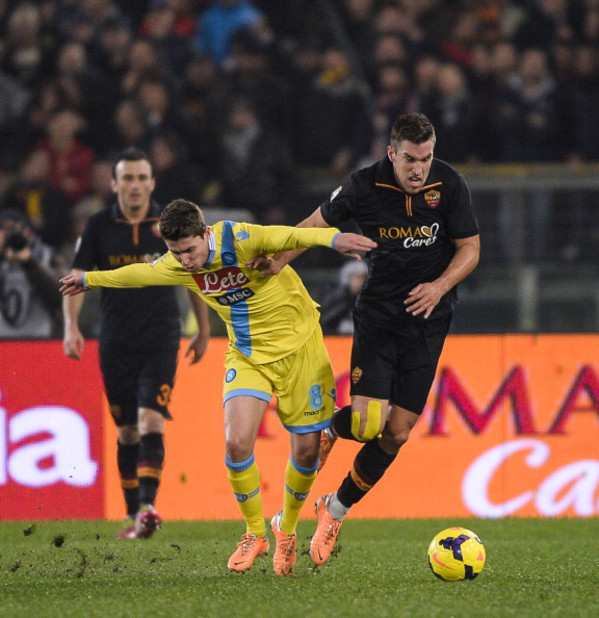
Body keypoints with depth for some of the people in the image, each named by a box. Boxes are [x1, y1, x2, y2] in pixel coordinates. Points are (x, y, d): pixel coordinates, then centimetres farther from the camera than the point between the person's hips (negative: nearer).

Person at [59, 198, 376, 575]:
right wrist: (90, 279, 30)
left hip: (298, 348, -4)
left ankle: (286, 529, 25)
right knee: (237, 442, -17)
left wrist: (333, 239, -59)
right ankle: (255, 533, 5)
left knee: (307, 449, -2)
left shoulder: (241, 240, -24)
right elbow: (138, 273, 14)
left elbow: (290, 236, -39)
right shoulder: (178, 266, -6)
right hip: (248, 356, 4)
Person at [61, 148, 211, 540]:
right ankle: (134, 515, 15)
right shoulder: (98, 227, 2)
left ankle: (148, 506, -27)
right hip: (115, 342, 2)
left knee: (151, 422, -18)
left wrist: (204, 331, 14)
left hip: (161, 340, -2)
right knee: (127, 432, 7)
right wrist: (71, 326, -13)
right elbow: (78, 278, 2)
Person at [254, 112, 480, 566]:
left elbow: (470, 248, -2)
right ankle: (327, 430, 20)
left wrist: (440, 286, -19)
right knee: (367, 422, -18)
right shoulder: (365, 187, -10)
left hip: (428, 316, 1)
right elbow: (318, 223, 4)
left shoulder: (450, 185, -8)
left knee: (398, 432, -1)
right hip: (378, 311, -1)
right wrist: (280, 258, -12)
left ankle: (336, 511, 19)